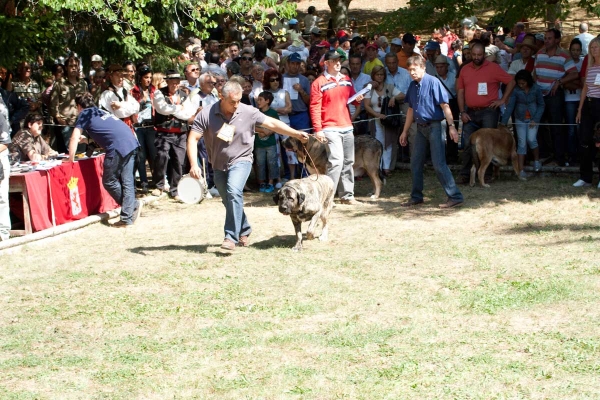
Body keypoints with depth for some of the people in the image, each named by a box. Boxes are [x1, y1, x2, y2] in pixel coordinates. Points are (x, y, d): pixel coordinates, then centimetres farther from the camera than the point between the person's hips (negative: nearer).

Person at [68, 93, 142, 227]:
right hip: (132, 142, 8)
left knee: (109, 182, 5)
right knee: (127, 182, 6)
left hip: (118, 146, -8)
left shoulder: (84, 115, 10)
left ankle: (134, 204, 5)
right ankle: (127, 218, 1)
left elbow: (74, 138, 4)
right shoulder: (101, 112, 31)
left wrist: (71, 159, 12)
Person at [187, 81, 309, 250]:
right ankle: (244, 231, 36)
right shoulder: (206, 115, -13)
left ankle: (231, 237, -25)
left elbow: (272, 124, -6)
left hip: (240, 160, -3)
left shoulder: (248, 112, -12)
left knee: (234, 192, -27)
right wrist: (194, 164, -22)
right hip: (219, 165, 3)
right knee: (229, 201, 11)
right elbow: (193, 139, -12)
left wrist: (297, 134, -11)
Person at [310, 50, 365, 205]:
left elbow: (352, 98, 26)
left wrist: (357, 99, 1)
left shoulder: (346, 80, 14)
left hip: (347, 128, 7)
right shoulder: (319, 83, -5)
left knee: (348, 162, 9)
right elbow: (315, 107, -9)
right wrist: (318, 129, -15)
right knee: (336, 161, -16)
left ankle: (347, 196, 16)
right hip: (331, 128, -7)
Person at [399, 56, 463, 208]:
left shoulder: (433, 82, -13)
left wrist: (451, 126, -22)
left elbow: (445, 106, -16)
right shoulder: (413, 86, 9)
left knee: (439, 164, -11)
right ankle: (416, 197, 23)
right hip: (420, 127, 8)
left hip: (434, 126, -8)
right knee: (415, 163, 11)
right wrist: (405, 132, 20)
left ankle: (455, 197, -7)